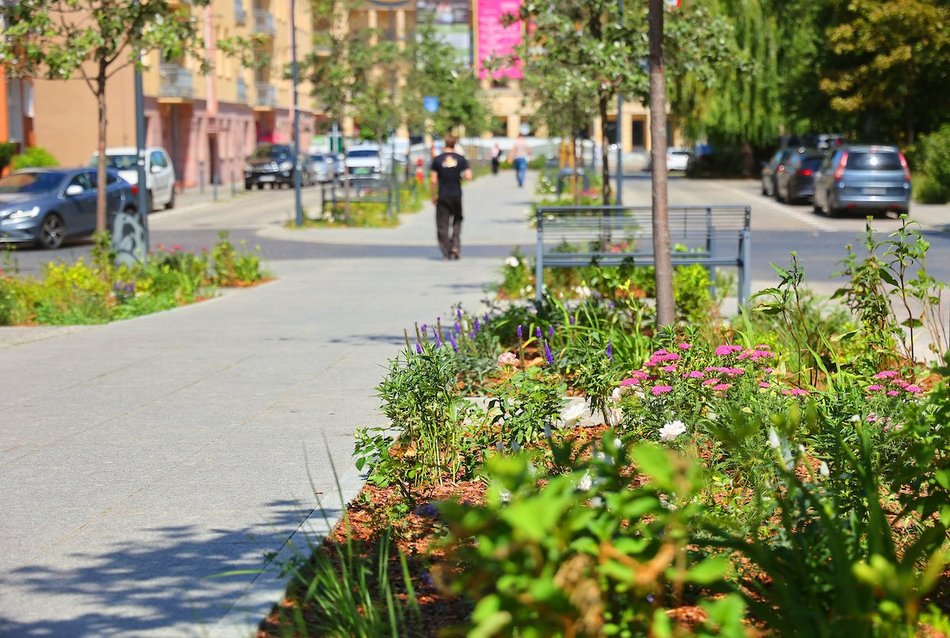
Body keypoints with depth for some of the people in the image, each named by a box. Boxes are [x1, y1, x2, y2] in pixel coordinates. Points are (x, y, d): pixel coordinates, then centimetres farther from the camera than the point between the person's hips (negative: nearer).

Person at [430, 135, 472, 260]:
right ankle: (455, 246, 2)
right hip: (457, 196, 1)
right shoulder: (461, 159, 0)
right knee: (457, 222, 17)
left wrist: (433, 196, 5)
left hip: (442, 197, -1)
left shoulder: (437, 159, -2)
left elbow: (433, 180, -4)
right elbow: (468, 176, -7)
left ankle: (446, 252, 0)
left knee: (442, 225, 3)